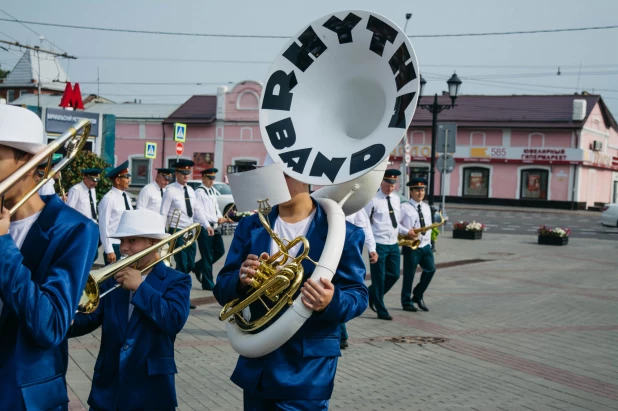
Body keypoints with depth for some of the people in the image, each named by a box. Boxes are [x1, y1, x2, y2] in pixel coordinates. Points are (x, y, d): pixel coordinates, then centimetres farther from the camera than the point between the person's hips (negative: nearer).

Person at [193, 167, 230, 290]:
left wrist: (220, 218, -3)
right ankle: (208, 283, 9)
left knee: (220, 251, 11)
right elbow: (199, 212, -18)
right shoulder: (199, 192, -11)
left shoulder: (212, 191, 15)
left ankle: (198, 267, 29)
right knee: (207, 256, -1)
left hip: (215, 227, 8)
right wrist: (214, 222, -21)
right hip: (204, 227, -8)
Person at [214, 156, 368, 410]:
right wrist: (240, 280, -20)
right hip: (256, 363, 4)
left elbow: (358, 295, -6)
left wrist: (332, 302, -28)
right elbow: (222, 291, 3)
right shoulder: (250, 227, 4)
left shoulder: (343, 233, -7)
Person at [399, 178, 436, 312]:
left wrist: (428, 241, 10)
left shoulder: (426, 207, 15)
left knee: (430, 269, -4)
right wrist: (406, 232, -22)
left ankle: (418, 296, 15)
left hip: (425, 245, 6)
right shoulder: (404, 207, -7)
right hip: (411, 246, -6)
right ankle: (407, 302, 14)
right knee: (409, 274, 0)